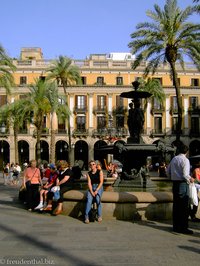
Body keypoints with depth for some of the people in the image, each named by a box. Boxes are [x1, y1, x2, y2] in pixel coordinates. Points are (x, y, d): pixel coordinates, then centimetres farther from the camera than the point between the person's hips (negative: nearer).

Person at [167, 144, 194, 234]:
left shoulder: (174, 159, 10)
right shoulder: (185, 160, -12)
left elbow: (168, 171, 14)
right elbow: (185, 175, -19)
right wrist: (190, 179, 0)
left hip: (175, 183, 7)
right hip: (183, 184, -7)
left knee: (176, 205, 12)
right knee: (184, 207, -1)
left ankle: (176, 226, 21)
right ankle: (183, 227, 3)